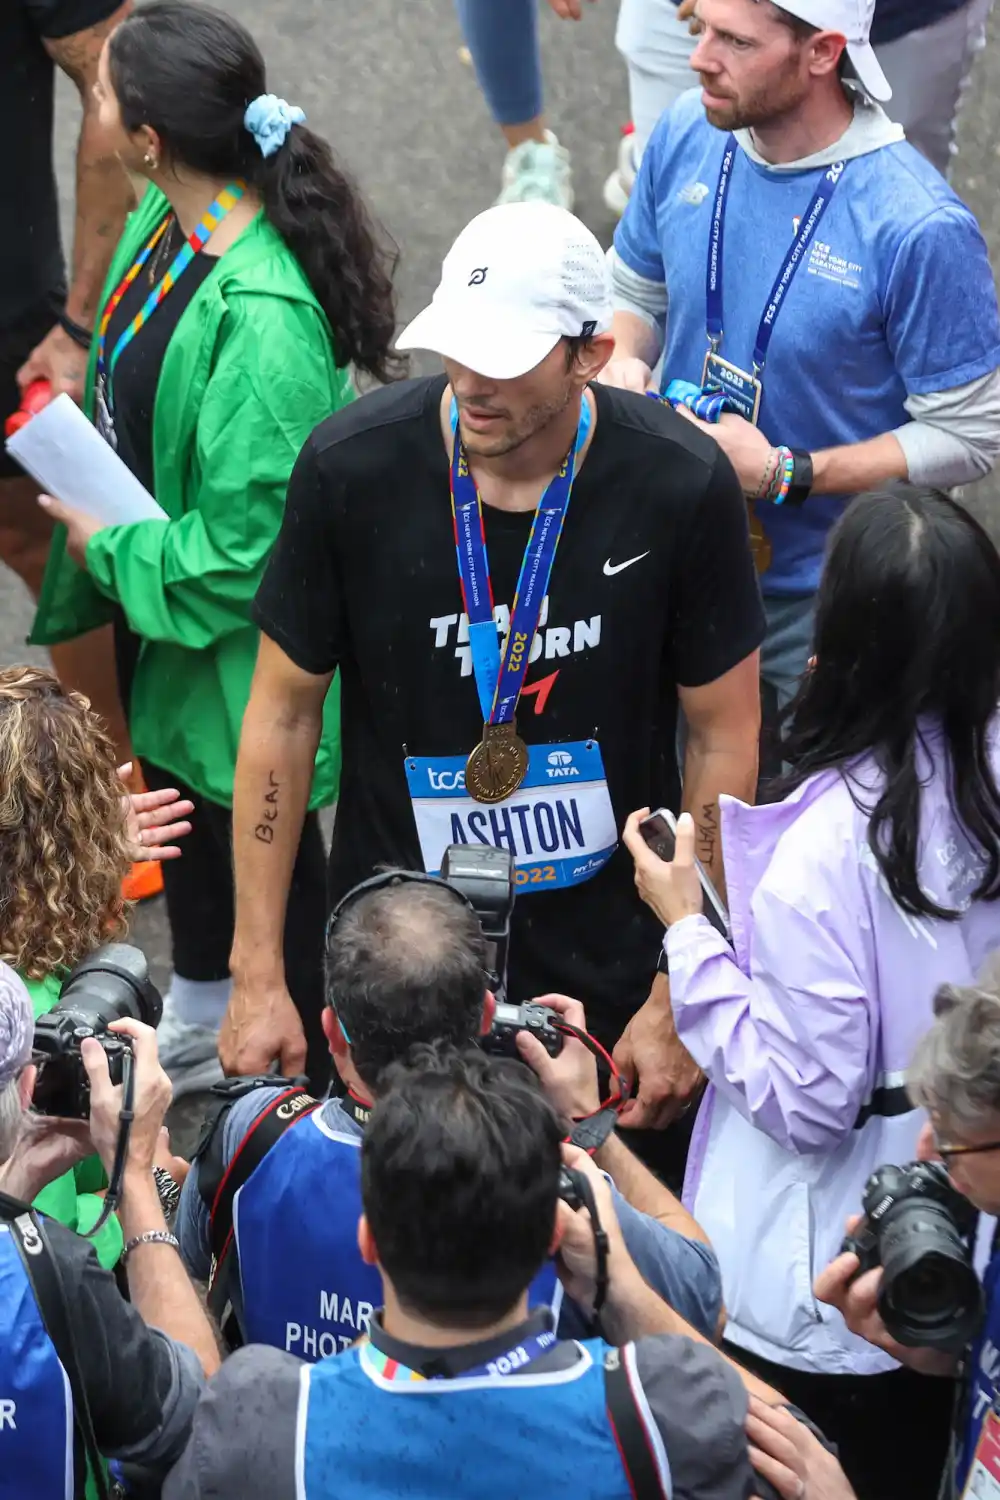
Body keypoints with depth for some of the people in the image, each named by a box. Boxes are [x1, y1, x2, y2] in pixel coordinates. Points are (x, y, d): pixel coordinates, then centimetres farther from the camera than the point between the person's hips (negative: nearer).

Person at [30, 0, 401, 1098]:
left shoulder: (260, 320, -37)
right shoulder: (167, 221, -9)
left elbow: (247, 544, -31)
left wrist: (109, 548, -18)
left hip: (234, 637, -9)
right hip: (151, 596, 9)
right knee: (180, 805, 29)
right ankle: (199, 1026, 55)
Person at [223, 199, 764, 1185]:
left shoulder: (680, 486, -15)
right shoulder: (350, 467, -14)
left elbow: (723, 739, -6)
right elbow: (284, 713, -4)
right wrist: (258, 974, -4)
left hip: (609, 976, 0)